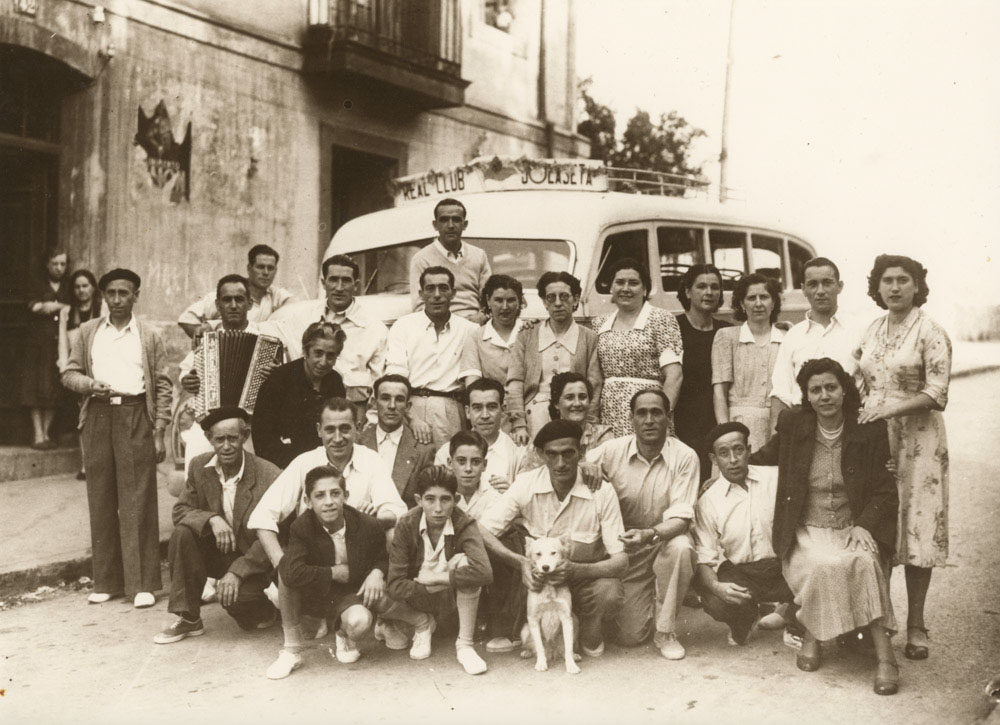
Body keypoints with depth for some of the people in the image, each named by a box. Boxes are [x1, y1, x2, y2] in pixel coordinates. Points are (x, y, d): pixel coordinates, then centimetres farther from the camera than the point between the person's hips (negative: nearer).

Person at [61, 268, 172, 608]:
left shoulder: (150, 337, 7)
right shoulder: (88, 332, 14)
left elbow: (163, 386, 4)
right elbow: (69, 373, 13)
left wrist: (159, 432, -3)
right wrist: (90, 384, -10)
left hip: (136, 417, -2)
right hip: (98, 418, 3)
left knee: (138, 501, -5)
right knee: (101, 501, 5)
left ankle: (142, 583, -1)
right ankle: (106, 581, 14)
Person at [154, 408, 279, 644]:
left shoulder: (268, 476, -19)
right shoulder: (199, 466, -4)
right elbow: (180, 510, -3)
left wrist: (236, 572, -27)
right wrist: (212, 519, -25)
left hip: (251, 561, -4)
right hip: (216, 552, 5)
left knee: (233, 595, -31)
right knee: (182, 533, -22)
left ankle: (263, 613, 9)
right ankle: (189, 620, -10)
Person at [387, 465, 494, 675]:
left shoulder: (465, 525, -22)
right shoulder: (406, 526, -18)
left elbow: (484, 573, -40)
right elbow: (395, 586, -20)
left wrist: (436, 577, -30)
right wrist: (430, 588, -29)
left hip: (453, 596, -1)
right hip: (419, 598, 1)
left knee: (464, 562, -31)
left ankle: (465, 645, -18)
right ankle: (423, 624, 8)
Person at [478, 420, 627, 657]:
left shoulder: (602, 491, -17)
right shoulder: (526, 484, -14)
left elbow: (620, 560, -19)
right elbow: (482, 531, -17)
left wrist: (575, 571, -37)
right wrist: (521, 562, -33)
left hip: (585, 576, -2)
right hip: (536, 575, 2)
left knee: (609, 594, -34)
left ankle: (589, 628, 6)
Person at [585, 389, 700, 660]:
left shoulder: (684, 457, -12)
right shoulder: (612, 451, -8)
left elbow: (681, 517, -18)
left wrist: (651, 534, -37)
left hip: (665, 540, -1)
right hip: (625, 549, 1)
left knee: (681, 546, -37)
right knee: (629, 637, -7)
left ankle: (665, 631, -14)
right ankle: (640, 606, 32)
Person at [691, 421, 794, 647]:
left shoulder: (776, 478, 1)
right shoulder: (707, 502, 0)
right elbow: (704, 559, -3)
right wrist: (717, 586, -24)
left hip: (783, 566, 1)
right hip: (739, 573, 0)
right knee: (718, 603, -30)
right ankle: (746, 618, 10)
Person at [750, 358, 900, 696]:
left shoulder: (870, 430, 0)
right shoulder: (792, 424, 2)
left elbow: (885, 492, 2)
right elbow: (766, 457, 25)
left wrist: (863, 526, -11)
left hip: (853, 528, 0)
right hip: (807, 531, 0)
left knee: (865, 561, -33)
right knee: (822, 566, -33)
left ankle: (885, 655, -26)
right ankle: (812, 636, -6)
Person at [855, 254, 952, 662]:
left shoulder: (931, 333, -5)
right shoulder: (872, 331, 11)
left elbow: (937, 394, -12)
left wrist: (893, 408, -21)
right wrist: (856, 413, 2)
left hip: (917, 438, -4)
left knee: (916, 527, 0)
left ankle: (915, 626, 10)